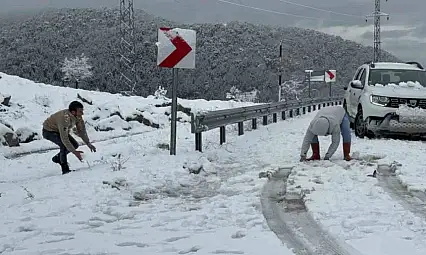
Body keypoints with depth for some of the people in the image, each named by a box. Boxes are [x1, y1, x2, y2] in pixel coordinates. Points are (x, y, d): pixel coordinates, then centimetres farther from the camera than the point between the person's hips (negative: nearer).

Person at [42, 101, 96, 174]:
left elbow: (82, 131, -3)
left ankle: (57, 158, 21)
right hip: (48, 131, -8)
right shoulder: (65, 118, -40)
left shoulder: (78, 117, -16)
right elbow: (64, 138, -40)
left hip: (59, 130, 8)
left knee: (75, 145, 1)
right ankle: (65, 169, -15)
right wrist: (74, 152, -40)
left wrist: (88, 144, -11)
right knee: (64, 145, -28)